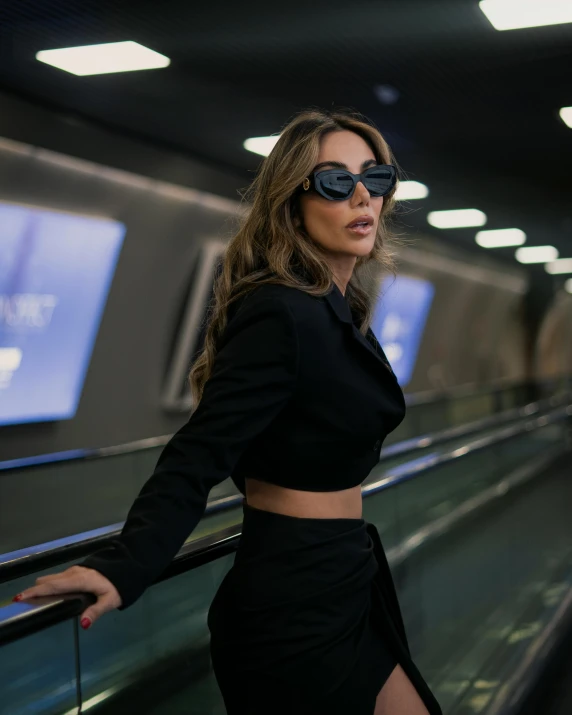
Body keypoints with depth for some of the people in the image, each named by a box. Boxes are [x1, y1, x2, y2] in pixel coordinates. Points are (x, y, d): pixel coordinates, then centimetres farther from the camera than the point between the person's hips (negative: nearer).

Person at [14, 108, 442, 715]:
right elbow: (198, 456, -28)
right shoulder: (283, 315, -20)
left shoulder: (337, 309, 8)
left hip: (344, 584, 9)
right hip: (301, 604, -9)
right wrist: (124, 568, -38)